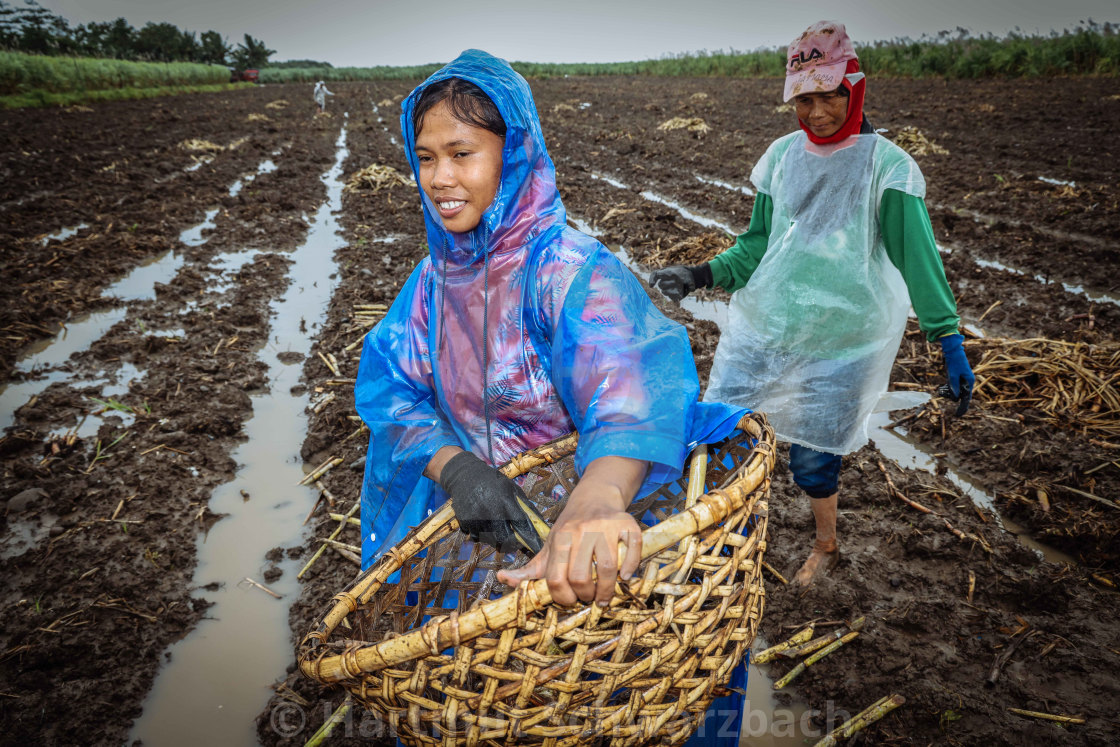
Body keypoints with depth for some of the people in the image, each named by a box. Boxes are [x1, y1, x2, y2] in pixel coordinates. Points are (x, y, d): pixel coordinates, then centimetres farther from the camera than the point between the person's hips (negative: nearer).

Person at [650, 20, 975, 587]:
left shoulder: (885, 165, -7)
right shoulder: (782, 156, 4)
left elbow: (917, 255, -9)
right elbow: (758, 242, 9)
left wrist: (949, 339, -16)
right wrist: (703, 275, -6)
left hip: (838, 338, -3)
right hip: (761, 324, 4)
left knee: (812, 454, 6)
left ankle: (825, 546, 38)